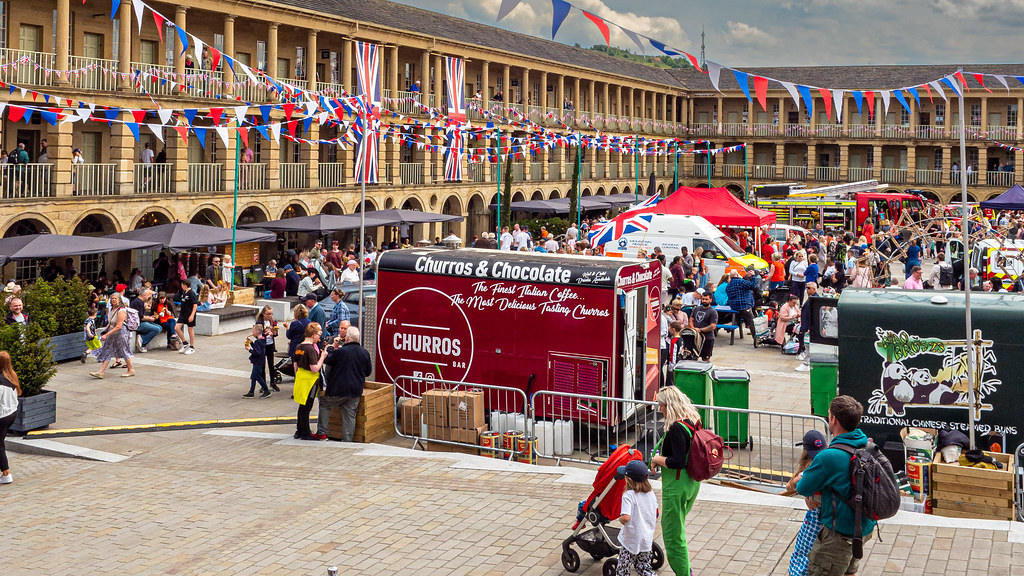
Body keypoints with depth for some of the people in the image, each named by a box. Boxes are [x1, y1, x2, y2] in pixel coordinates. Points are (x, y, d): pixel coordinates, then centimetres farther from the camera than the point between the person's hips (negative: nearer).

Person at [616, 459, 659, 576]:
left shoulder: (628, 495, -20)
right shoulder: (651, 493, 1)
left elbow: (626, 518, -30)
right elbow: (656, 515, 12)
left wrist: (620, 519, -9)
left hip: (631, 540, -6)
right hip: (647, 539, 6)